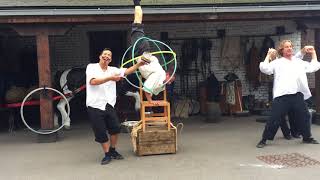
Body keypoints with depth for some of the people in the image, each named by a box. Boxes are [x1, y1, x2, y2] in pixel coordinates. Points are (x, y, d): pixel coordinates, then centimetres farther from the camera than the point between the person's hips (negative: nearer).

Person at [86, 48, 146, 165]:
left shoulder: (113, 70, 11)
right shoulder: (91, 67, 0)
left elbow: (127, 71, 0)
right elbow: (93, 81, -16)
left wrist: (138, 64, -14)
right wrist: (110, 78, -20)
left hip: (108, 105, 4)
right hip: (95, 106, -4)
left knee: (115, 129, 3)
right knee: (101, 133, 2)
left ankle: (112, 150, 25)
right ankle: (107, 154, 17)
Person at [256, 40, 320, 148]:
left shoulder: (299, 61, 21)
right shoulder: (277, 62, 7)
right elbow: (264, 69, -5)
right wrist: (268, 55, 2)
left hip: (298, 95, 5)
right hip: (282, 95, -4)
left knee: (304, 116, 15)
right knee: (274, 119, -5)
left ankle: (307, 138, 35)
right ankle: (264, 140, 5)